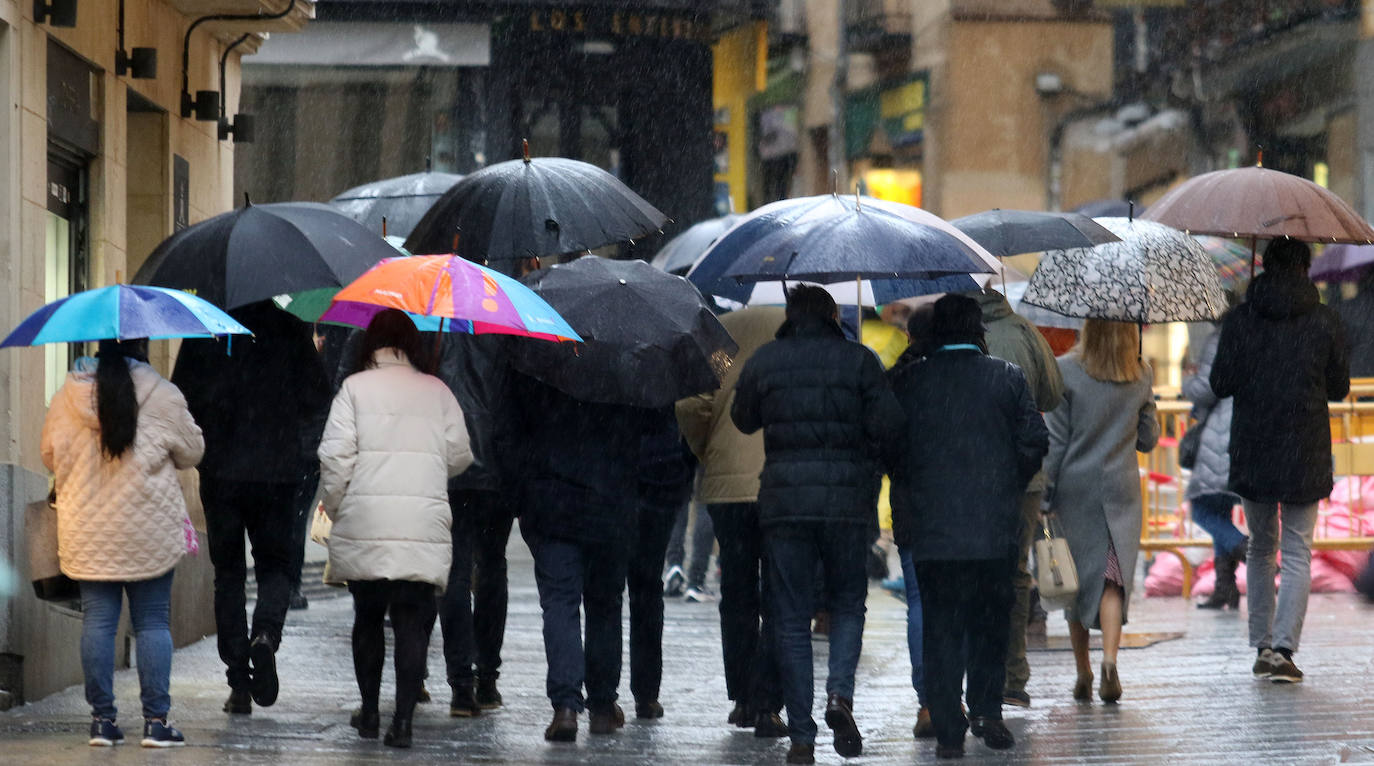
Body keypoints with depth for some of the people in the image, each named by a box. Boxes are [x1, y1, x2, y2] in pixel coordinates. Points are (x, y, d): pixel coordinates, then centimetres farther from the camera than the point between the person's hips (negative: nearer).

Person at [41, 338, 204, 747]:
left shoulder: (68, 396, -1)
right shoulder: (162, 396, -8)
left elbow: (50, 455, 11)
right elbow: (192, 452, 3)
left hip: (87, 535, 2)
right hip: (149, 533, -2)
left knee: (97, 621, 7)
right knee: (152, 622, 4)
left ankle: (102, 718, 5)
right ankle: (156, 720, 2)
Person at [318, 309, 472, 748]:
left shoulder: (356, 387, 1)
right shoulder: (438, 392, 7)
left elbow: (336, 455, -5)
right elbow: (460, 457, 10)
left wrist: (333, 505, 10)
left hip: (364, 529, 0)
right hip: (424, 527, 1)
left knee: (367, 617, 14)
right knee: (412, 622, 0)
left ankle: (369, 712, 20)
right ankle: (403, 720, -7)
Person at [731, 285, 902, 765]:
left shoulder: (764, 361, 3)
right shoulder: (858, 360, -1)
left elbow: (743, 419, 16)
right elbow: (886, 424, -7)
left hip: (784, 502, 1)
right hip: (847, 500, 0)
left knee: (792, 621, 5)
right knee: (847, 603, 15)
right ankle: (840, 694, -11)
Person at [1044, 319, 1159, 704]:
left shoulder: (1067, 371, -8)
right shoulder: (1141, 374, 1)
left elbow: (1055, 440, -8)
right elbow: (1148, 439, 9)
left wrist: (1043, 494, -3)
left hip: (1075, 485, -1)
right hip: (1121, 486, 1)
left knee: (1077, 578, 9)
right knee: (1113, 576, -2)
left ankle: (1083, 673, 15)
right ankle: (1110, 657, -24)